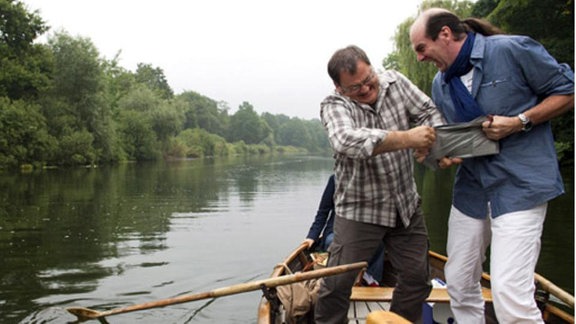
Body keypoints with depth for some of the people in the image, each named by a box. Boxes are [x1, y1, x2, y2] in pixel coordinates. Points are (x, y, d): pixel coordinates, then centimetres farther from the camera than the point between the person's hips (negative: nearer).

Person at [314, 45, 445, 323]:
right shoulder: (333, 106, -16)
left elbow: (429, 112, 1)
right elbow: (346, 140, -36)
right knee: (337, 284, -3)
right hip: (359, 209, -4)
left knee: (416, 278, 13)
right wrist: (407, 138, -38)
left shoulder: (394, 81, 0)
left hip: (406, 205, 5)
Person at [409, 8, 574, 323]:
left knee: (509, 294, -15)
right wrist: (445, 155, -2)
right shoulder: (440, 84, 10)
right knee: (459, 285, 12)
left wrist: (519, 122, -17)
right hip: (470, 188, 7)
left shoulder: (513, 50, -10)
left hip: (520, 185, -6)